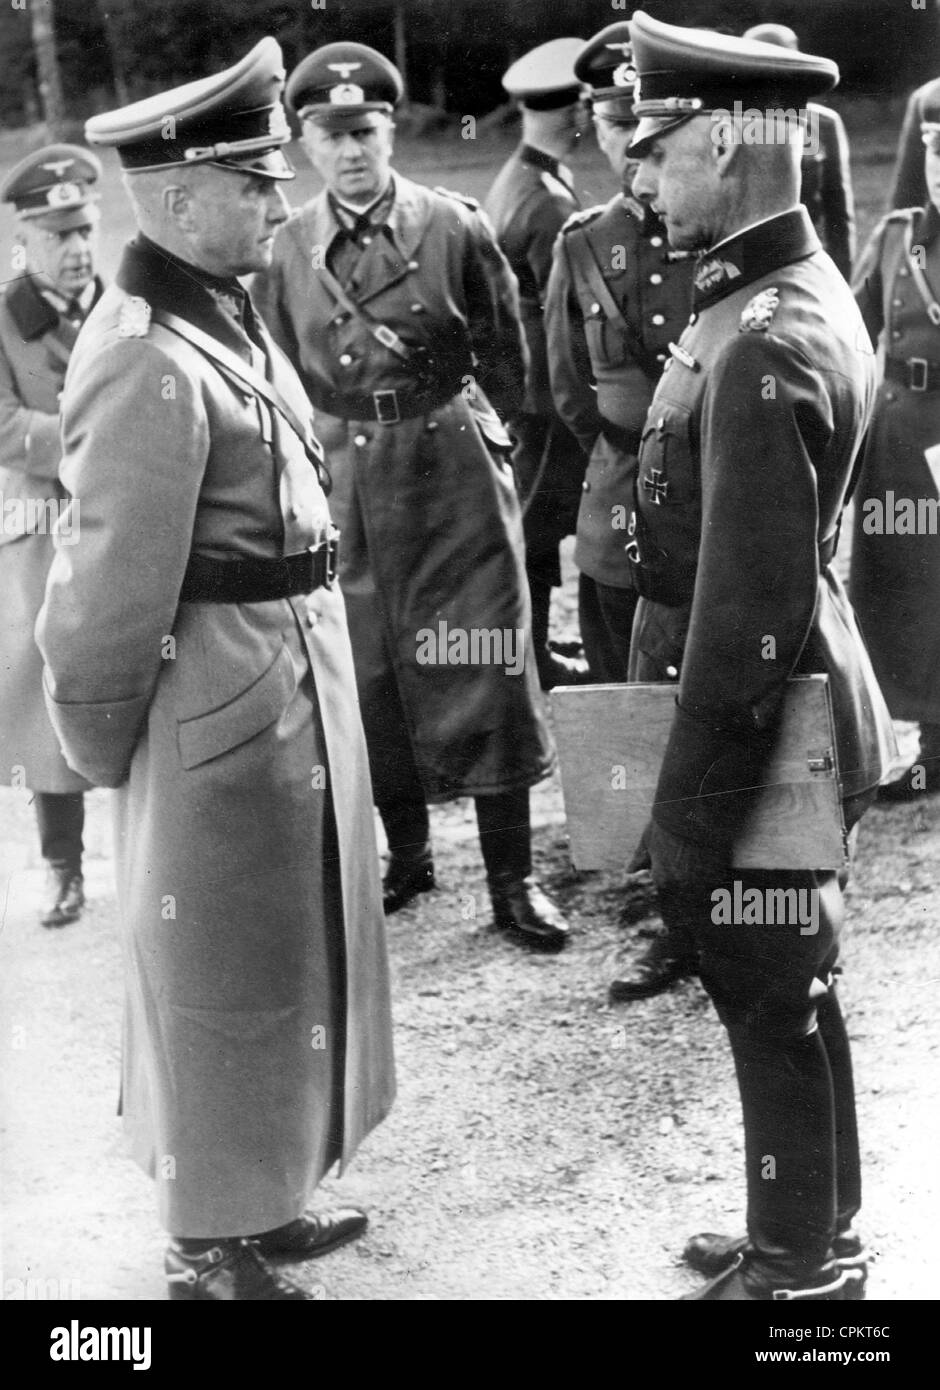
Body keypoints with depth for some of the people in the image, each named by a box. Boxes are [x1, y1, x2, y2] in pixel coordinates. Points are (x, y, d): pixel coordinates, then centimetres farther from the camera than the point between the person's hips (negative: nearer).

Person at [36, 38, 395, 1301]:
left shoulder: (226, 317, 6)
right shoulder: (148, 362, -23)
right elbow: (114, 584, -20)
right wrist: (104, 749, -9)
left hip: (295, 689, 9)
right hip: (224, 715, -9)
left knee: (288, 964, 21)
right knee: (221, 987, 6)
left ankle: (258, 1199, 39)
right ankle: (209, 1252, 24)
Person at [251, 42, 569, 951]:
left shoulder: (455, 228, -4)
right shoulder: (285, 253, 1)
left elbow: (504, 362, 5)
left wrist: (460, 435, 8)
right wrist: (319, 463, 6)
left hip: (455, 475, -2)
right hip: (344, 486, 2)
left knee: (482, 670, -1)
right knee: (371, 678, 9)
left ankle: (512, 878, 7)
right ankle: (405, 857, 27)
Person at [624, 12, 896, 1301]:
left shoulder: (765, 347, -24)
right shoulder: (803, 290, 7)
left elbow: (750, 603, -25)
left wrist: (690, 808, -20)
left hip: (758, 727, -10)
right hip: (798, 699, 10)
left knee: (776, 1007, 5)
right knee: (784, 999, 21)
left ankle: (801, 1271, 21)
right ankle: (805, 1234, 36)